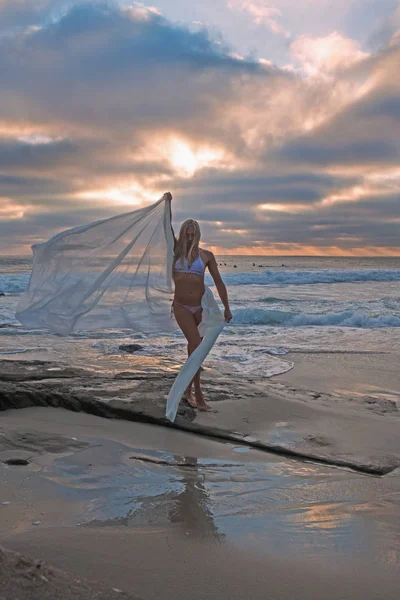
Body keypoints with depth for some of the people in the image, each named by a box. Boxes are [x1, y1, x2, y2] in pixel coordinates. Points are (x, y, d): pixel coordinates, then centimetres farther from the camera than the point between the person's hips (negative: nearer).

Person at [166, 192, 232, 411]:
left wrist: (227, 307, -1)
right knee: (196, 346, -15)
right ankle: (198, 392, -10)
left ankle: (188, 391, 24)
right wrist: (167, 203, -11)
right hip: (181, 307, -2)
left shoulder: (206, 255, 2)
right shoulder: (177, 250, 3)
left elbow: (218, 281, 2)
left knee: (194, 348, 10)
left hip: (200, 307, 2)